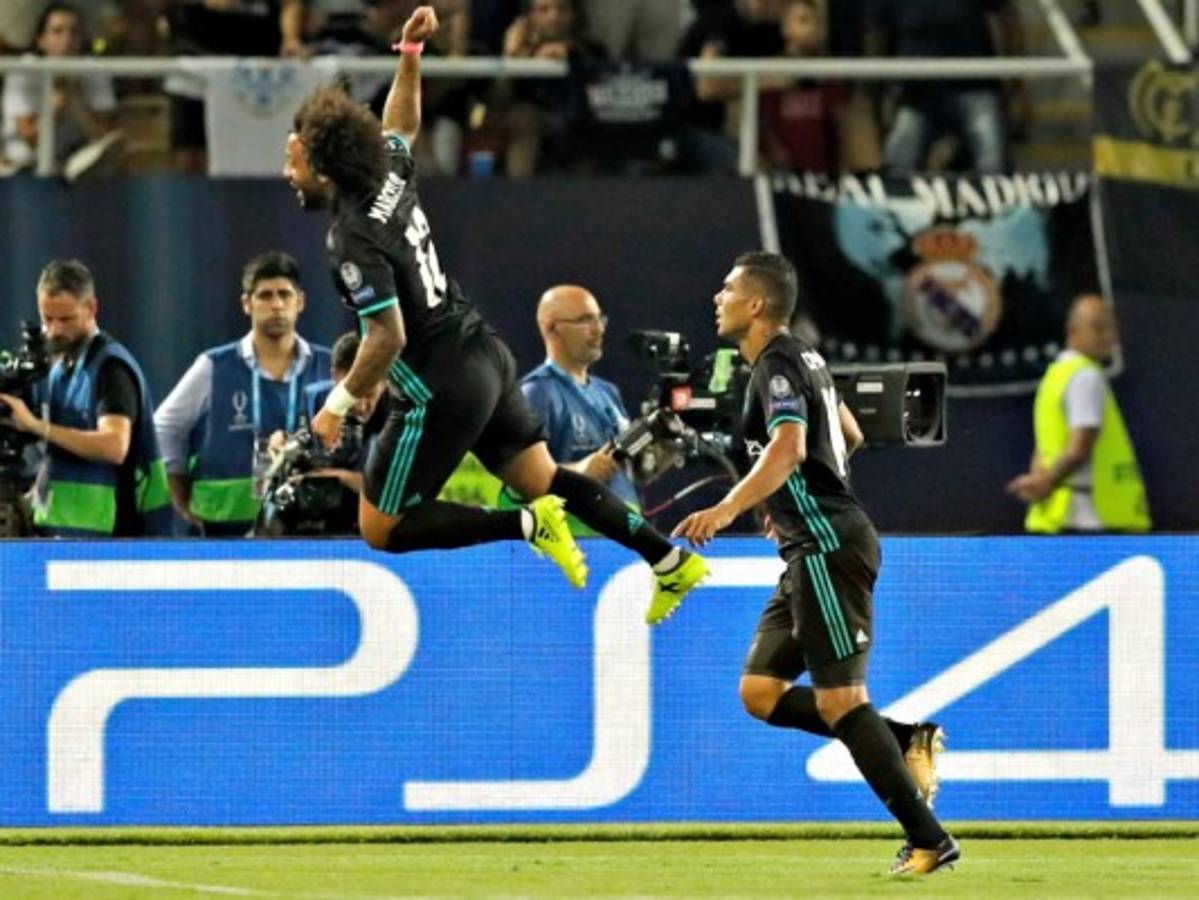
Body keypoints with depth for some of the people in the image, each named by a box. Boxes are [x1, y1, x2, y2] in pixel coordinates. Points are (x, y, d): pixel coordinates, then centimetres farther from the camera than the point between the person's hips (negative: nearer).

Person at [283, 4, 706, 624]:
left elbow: (387, 338, -25)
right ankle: (671, 561, 17)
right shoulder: (391, 177, 1)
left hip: (440, 392, -9)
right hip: (486, 358, 9)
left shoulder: (354, 242, -22)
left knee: (381, 528, 1)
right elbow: (401, 125, 25)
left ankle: (527, 525, -8)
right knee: (544, 480, 18)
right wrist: (410, 54, 20)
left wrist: (338, 405, -16)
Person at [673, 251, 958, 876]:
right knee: (761, 692, 8)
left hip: (828, 548, -10)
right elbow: (849, 435, 33)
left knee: (838, 701, -11)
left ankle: (928, 840, -10)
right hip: (812, 551, 10)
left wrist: (729, 508, -44)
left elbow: (789, 447, -31)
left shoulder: (778, 364, -12)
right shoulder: (800, 358, 18)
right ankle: (907, 742, 6)